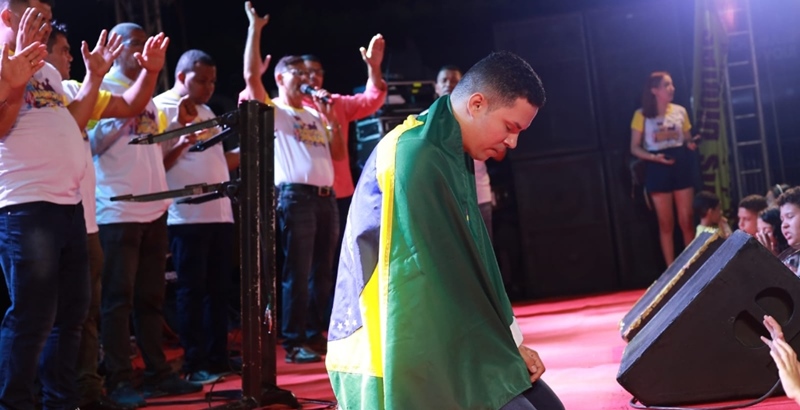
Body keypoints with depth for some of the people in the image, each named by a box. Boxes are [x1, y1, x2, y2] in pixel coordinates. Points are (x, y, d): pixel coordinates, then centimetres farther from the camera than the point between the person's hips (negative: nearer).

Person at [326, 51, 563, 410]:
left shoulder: (453, 154, 12)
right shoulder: (415, 157, -19)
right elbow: (443, 277, -18)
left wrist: (510, 342, 8)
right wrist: (505, 350, -8)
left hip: (444, 346, 10)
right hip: (405, 357, -9)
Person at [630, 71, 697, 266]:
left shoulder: (680, 111, 7)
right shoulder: (642, 115, -2)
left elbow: (688, 139, 16)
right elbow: (635, 148, -2)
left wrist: (691, 144, -8)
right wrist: (653, 157, -19)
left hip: (681, 167, 2)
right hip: (658, 169, -2)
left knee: (687, 221, 2)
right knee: (666, 224, 3)